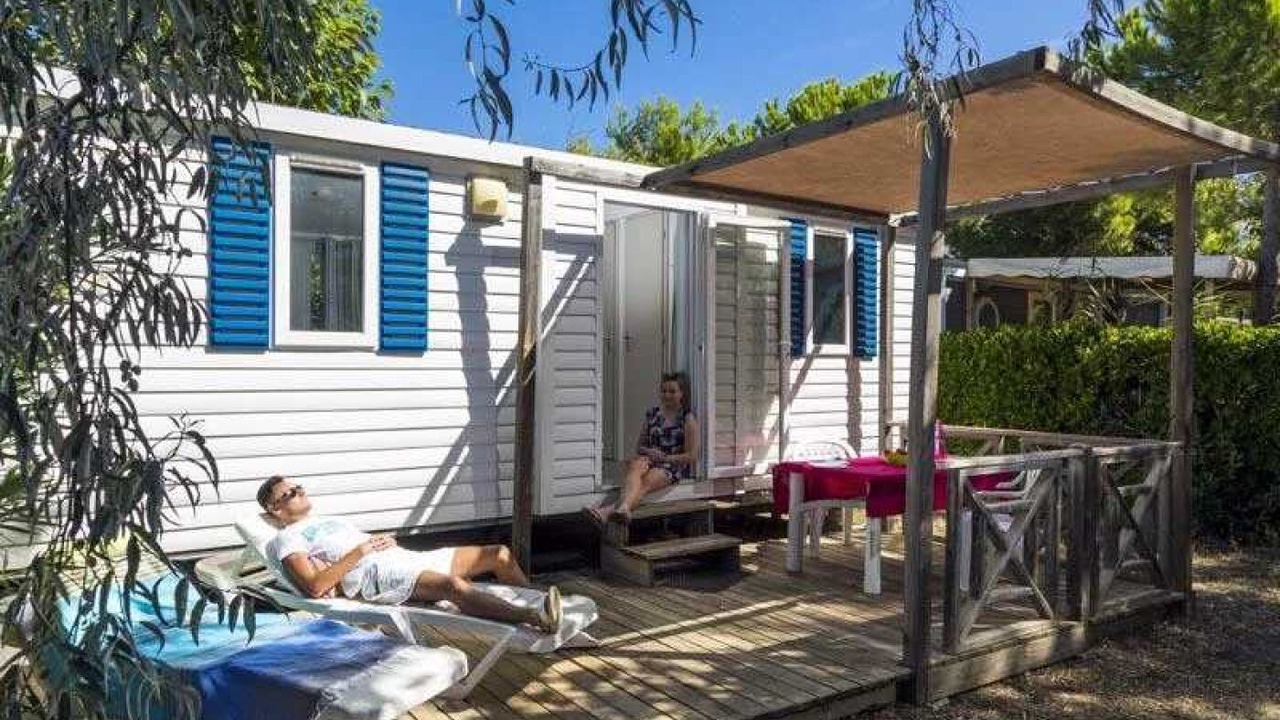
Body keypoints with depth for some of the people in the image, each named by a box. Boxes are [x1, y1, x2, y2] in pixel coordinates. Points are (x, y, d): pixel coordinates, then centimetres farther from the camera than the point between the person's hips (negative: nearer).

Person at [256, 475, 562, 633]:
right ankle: (534, 619, -51)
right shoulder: (287, 538, 7)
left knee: (499, 553, 0)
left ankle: (536, 606, 4)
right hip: (376, 574, -9)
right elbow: (314, 587, -10)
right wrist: (359, 552, -12)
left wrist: (381, 540, 6)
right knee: (455, 585, -39)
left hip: (403, 557, 9)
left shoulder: (326, 520, 33)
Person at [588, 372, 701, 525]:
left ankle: (609, 510, -62)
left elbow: (691, 456, -1)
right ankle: (623, 508, -65)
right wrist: (648, 452, -2)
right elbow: (639, 445, 21)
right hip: (649, 461, 4)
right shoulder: (652, 414, 17)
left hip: (674, 466, -3)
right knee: (637, 464, -36)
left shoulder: (688, 419, 4)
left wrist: (665, 458, -12)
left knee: (646, 482, -36)